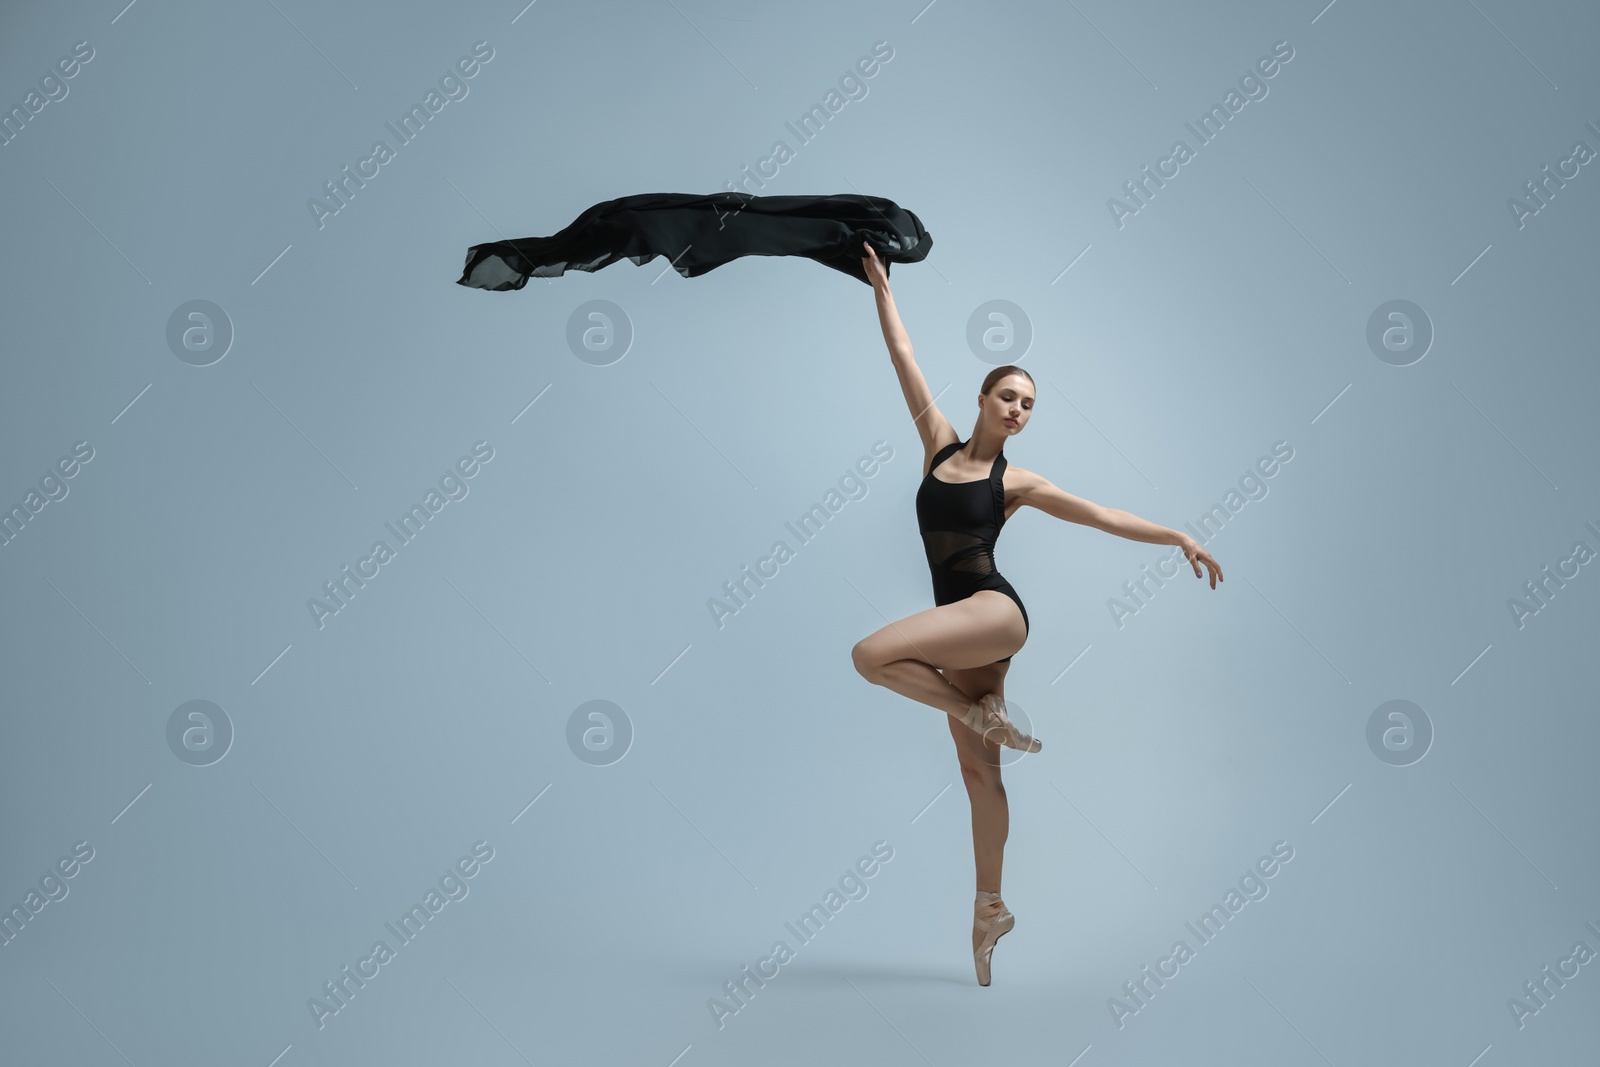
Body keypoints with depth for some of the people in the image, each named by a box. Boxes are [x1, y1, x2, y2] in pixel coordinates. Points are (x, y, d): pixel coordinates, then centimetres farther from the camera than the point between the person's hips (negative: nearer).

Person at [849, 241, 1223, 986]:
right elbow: (904, 359, 12)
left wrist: (1182, 539, -4)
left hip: (995, 610, -4)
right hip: (958, 624, 4)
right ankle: (991, 906, 21)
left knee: (871, 655, -28)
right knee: (977, 772, 9)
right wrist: (881, 288, 16)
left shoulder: (1015, 481, 0)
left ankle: (983, 715, -10)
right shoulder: (940, 444, 9)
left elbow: (1101, 516, 0)